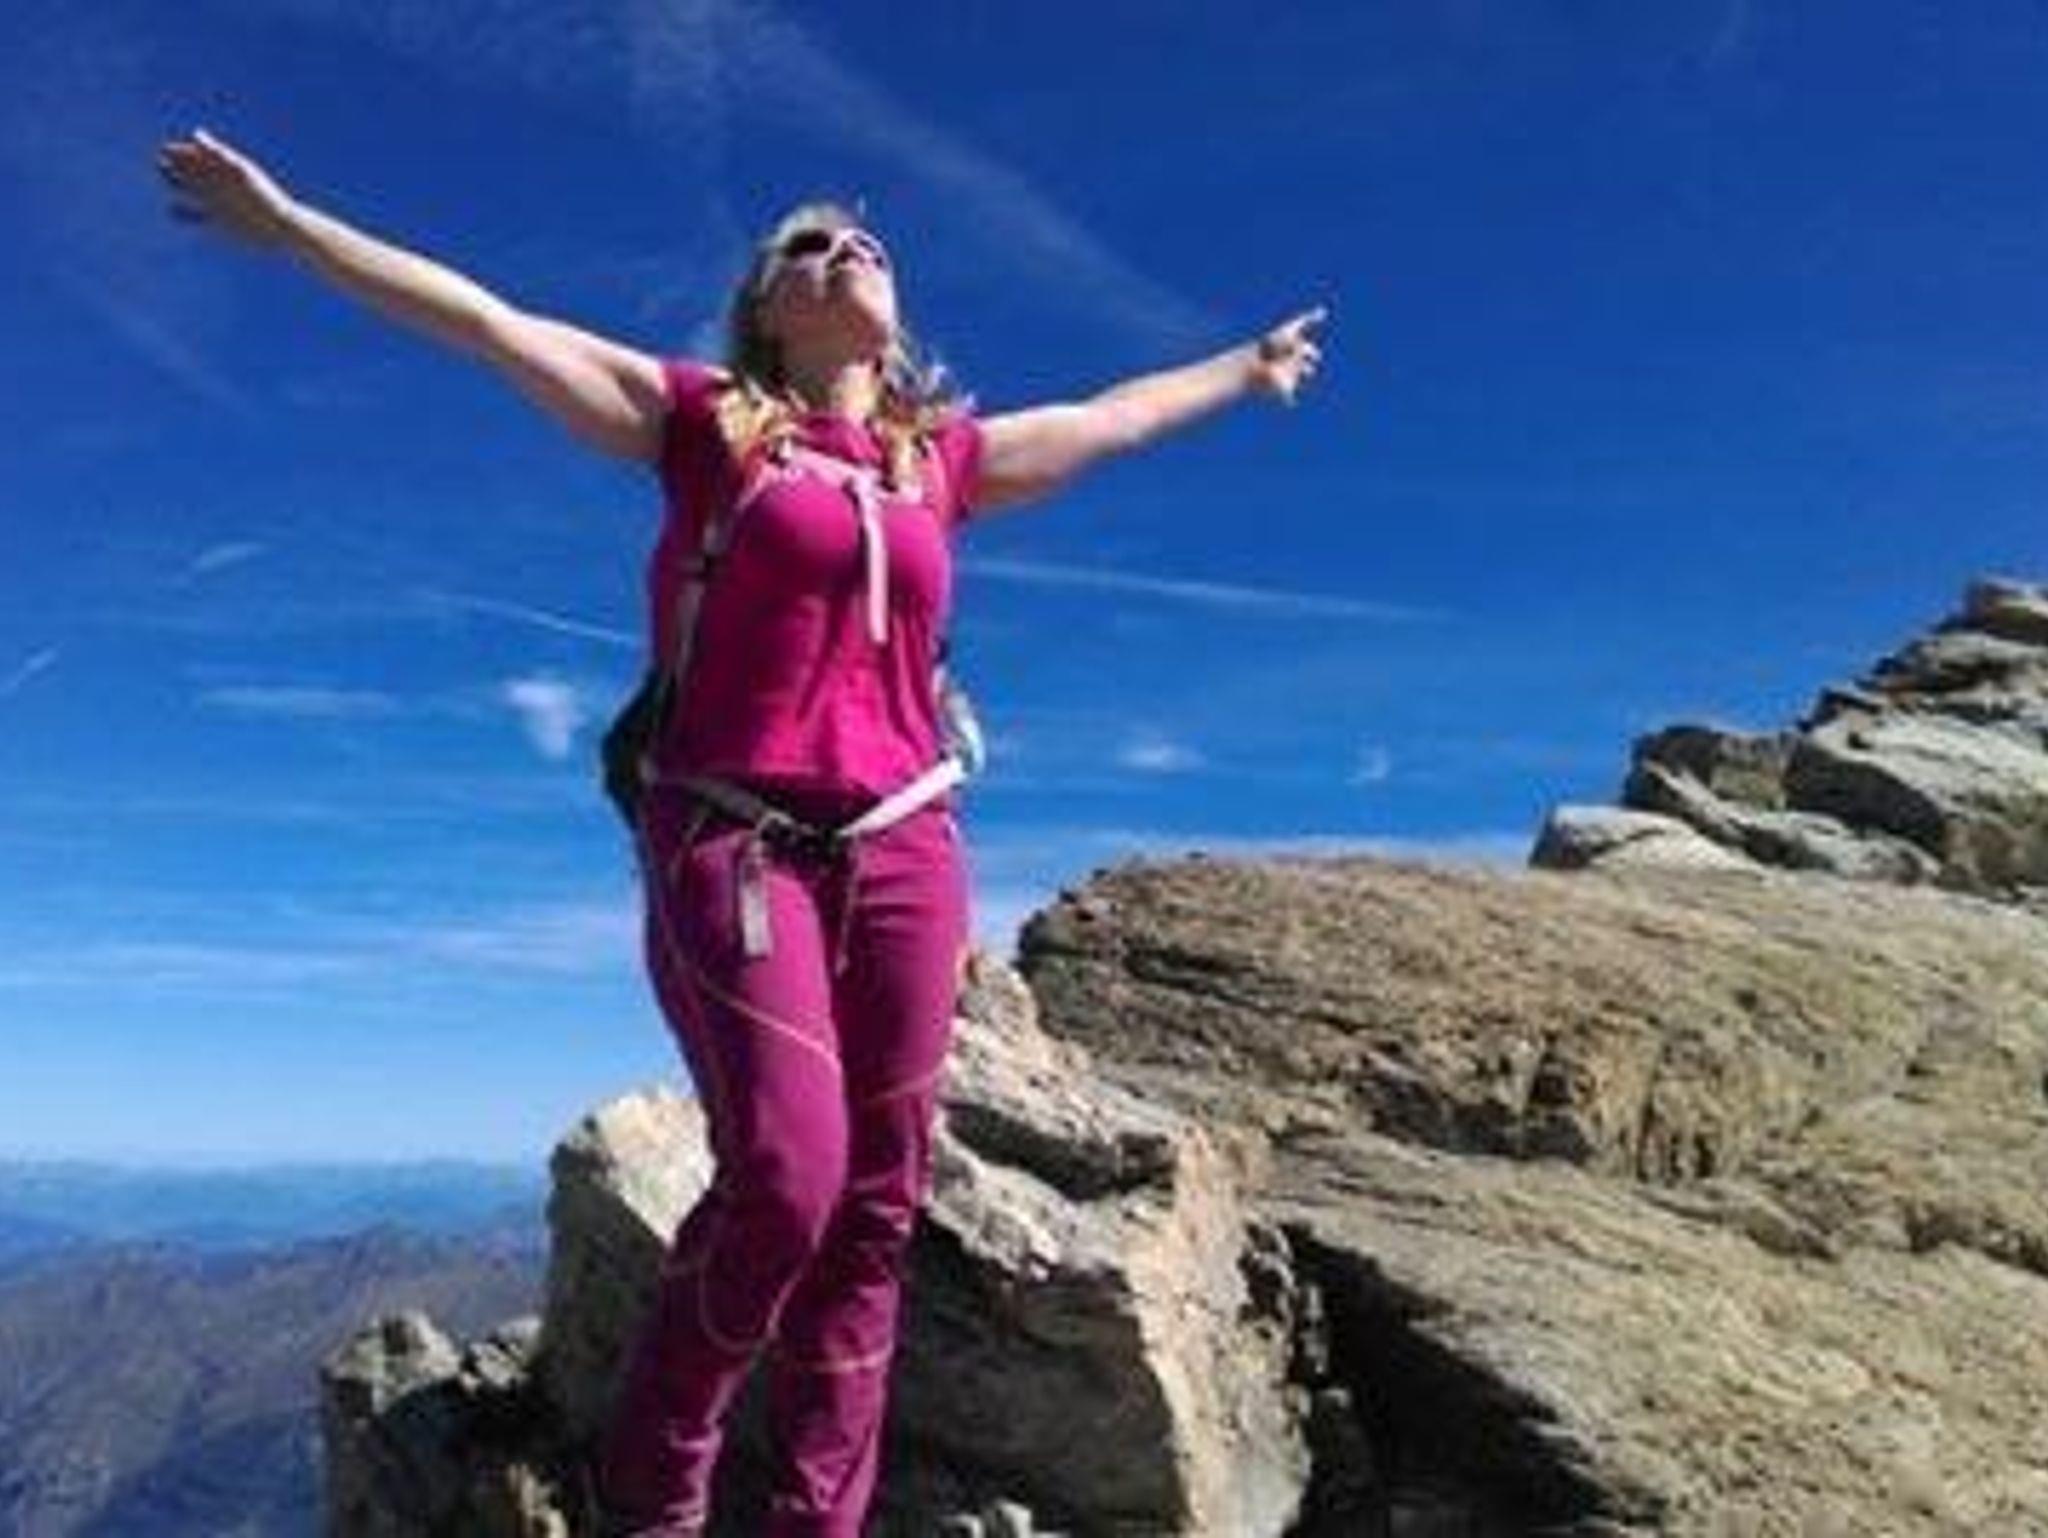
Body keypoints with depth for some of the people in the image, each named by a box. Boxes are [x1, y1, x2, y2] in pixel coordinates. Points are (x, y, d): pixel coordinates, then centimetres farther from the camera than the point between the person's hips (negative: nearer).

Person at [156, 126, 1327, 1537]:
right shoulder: (705, 419, 7)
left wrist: (1246, 370, 45)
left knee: (876, 1206, 1)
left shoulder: (945, 456, 17)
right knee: (787, 1175, -17)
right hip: (734, 843, -4)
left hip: (904, 851, 4)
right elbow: (490, 325, 7)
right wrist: (285, 222, 8)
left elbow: (1114, 413, 32)